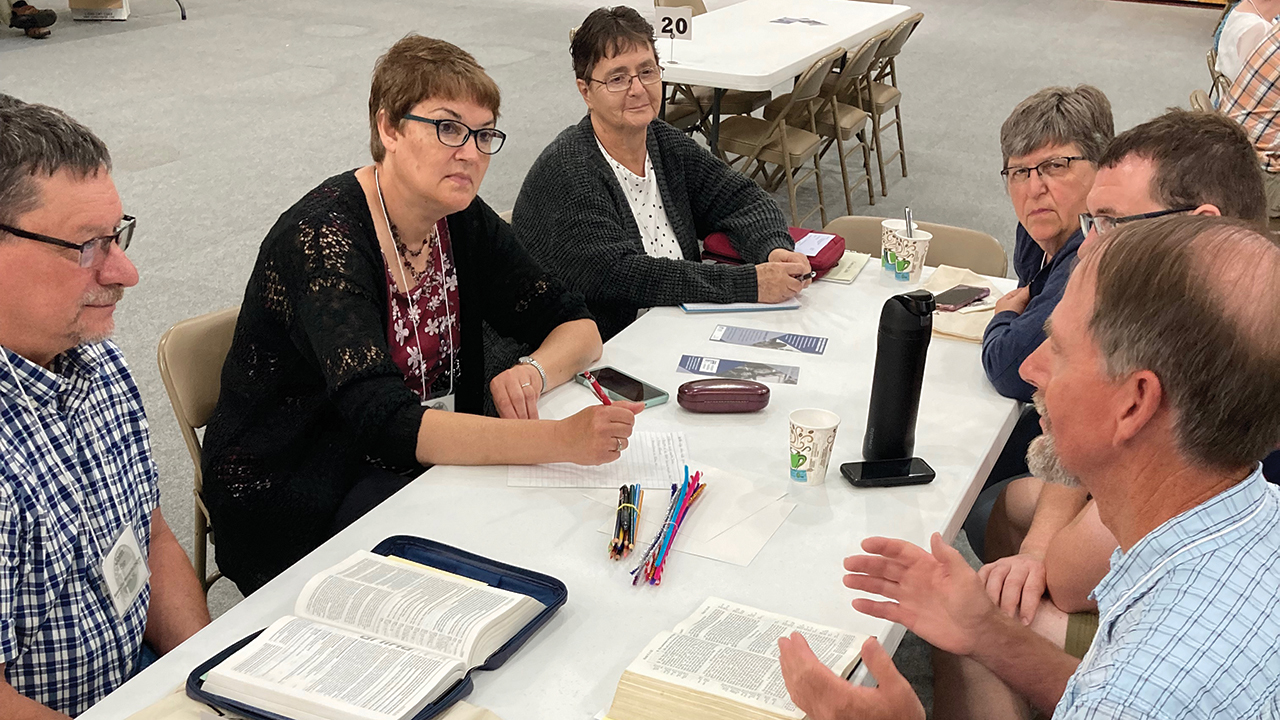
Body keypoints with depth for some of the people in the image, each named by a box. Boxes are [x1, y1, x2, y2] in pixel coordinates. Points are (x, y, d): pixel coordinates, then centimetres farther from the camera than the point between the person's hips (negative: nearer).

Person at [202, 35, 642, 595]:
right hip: (288, 499, -6)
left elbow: (576, 326, 4)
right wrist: (561, 438, -43)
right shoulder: (324, 237, -23)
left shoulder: (462, 222, 0)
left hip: (422, 464, 7)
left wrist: (533, 372, -20)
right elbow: (386, 423, -34)